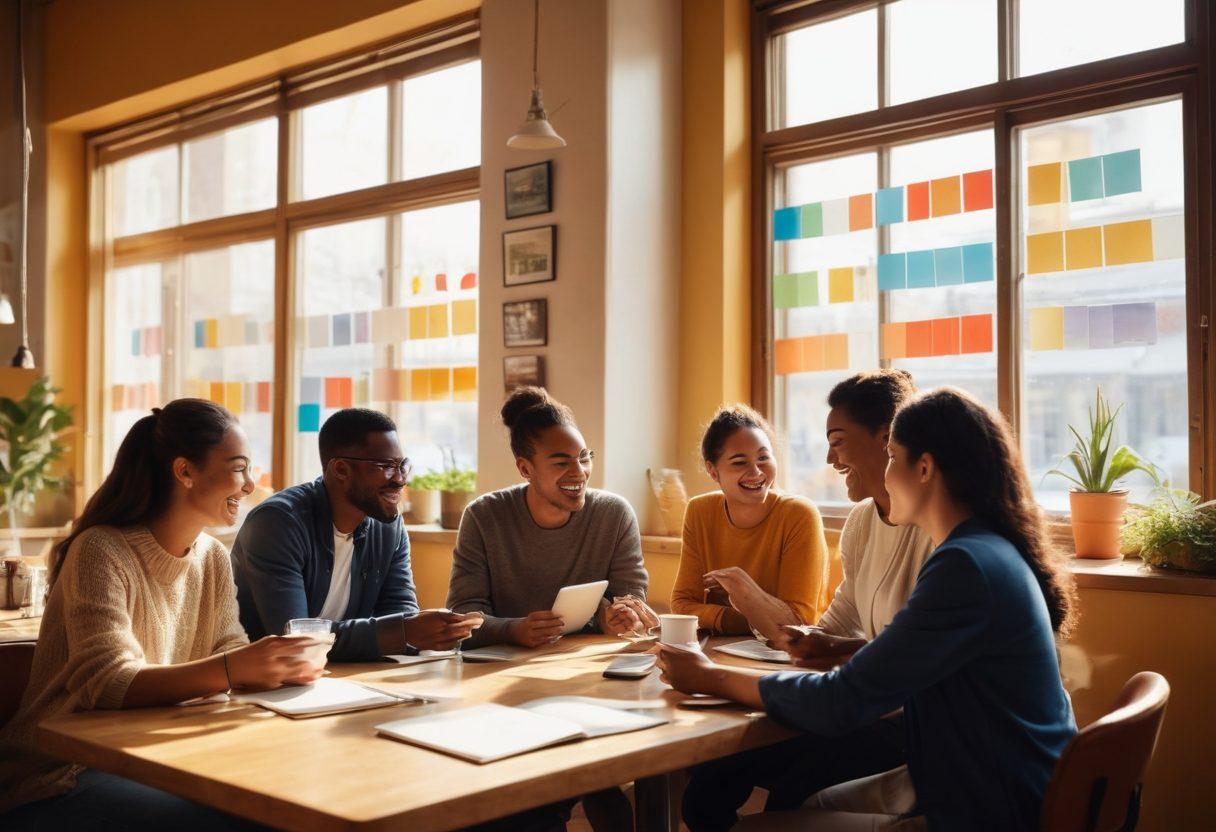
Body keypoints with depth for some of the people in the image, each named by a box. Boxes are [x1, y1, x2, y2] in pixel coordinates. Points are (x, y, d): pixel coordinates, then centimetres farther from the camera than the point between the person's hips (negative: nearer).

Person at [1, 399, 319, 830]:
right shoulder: (102, 551, -16)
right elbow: (106, 681, -26)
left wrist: (282, 665, -23)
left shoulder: (214, 558, 7)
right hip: (61, 776, -7)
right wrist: (231, 669, -40)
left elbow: (229, 654, 1)